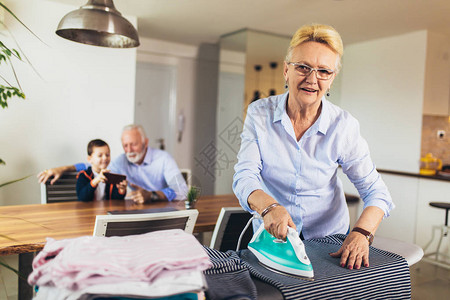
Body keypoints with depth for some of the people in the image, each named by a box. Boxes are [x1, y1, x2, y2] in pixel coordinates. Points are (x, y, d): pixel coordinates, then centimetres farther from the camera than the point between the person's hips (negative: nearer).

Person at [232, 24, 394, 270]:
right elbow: (244, 176, -15)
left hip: (329, 238, 0)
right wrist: (268, 206, -36)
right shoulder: (259, 113, -8)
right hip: (272, 236, 0)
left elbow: (376, 192, -7)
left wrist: (361, 233, -26)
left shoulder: (344, 126, -10)